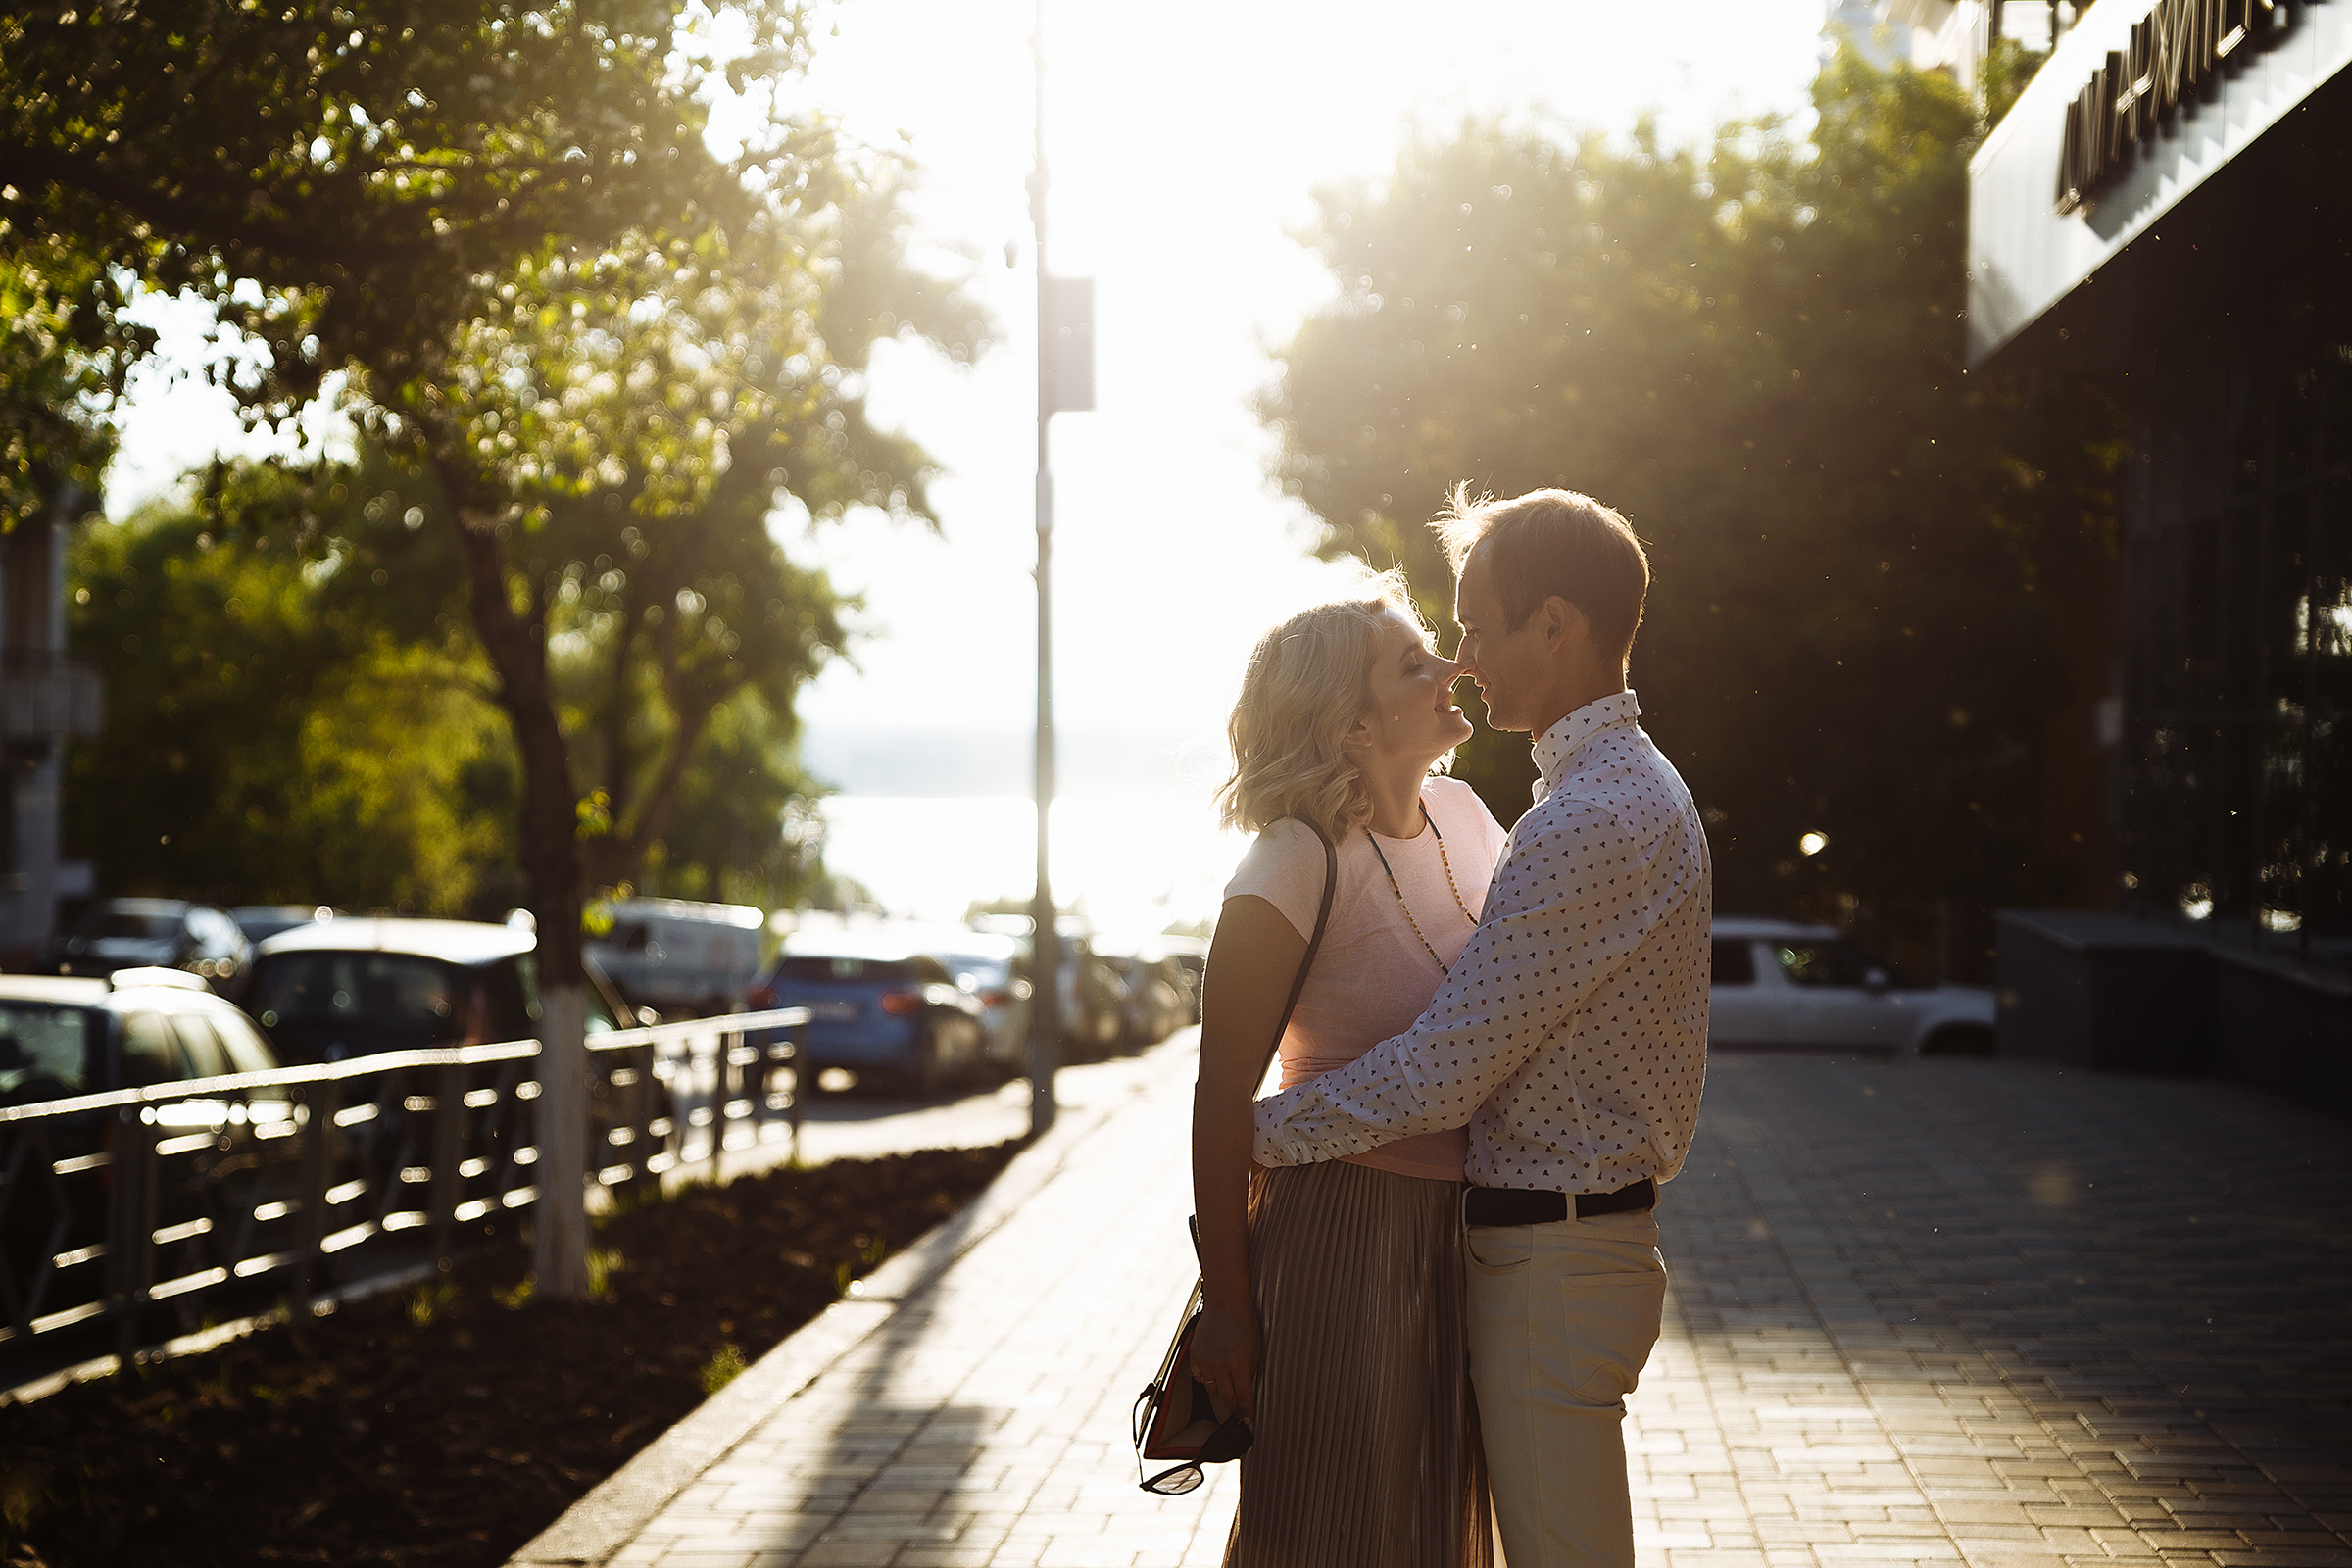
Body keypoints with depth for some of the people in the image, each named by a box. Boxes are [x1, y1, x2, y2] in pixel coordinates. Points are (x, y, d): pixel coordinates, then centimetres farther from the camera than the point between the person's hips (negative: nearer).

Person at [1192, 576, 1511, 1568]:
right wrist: (1224, 1302, -12)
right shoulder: (1295, 868, -18)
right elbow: (1223, 1097, -14)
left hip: (1463, 1232, 7)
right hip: (1345, 1229, -7)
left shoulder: (1463, 817, 3)